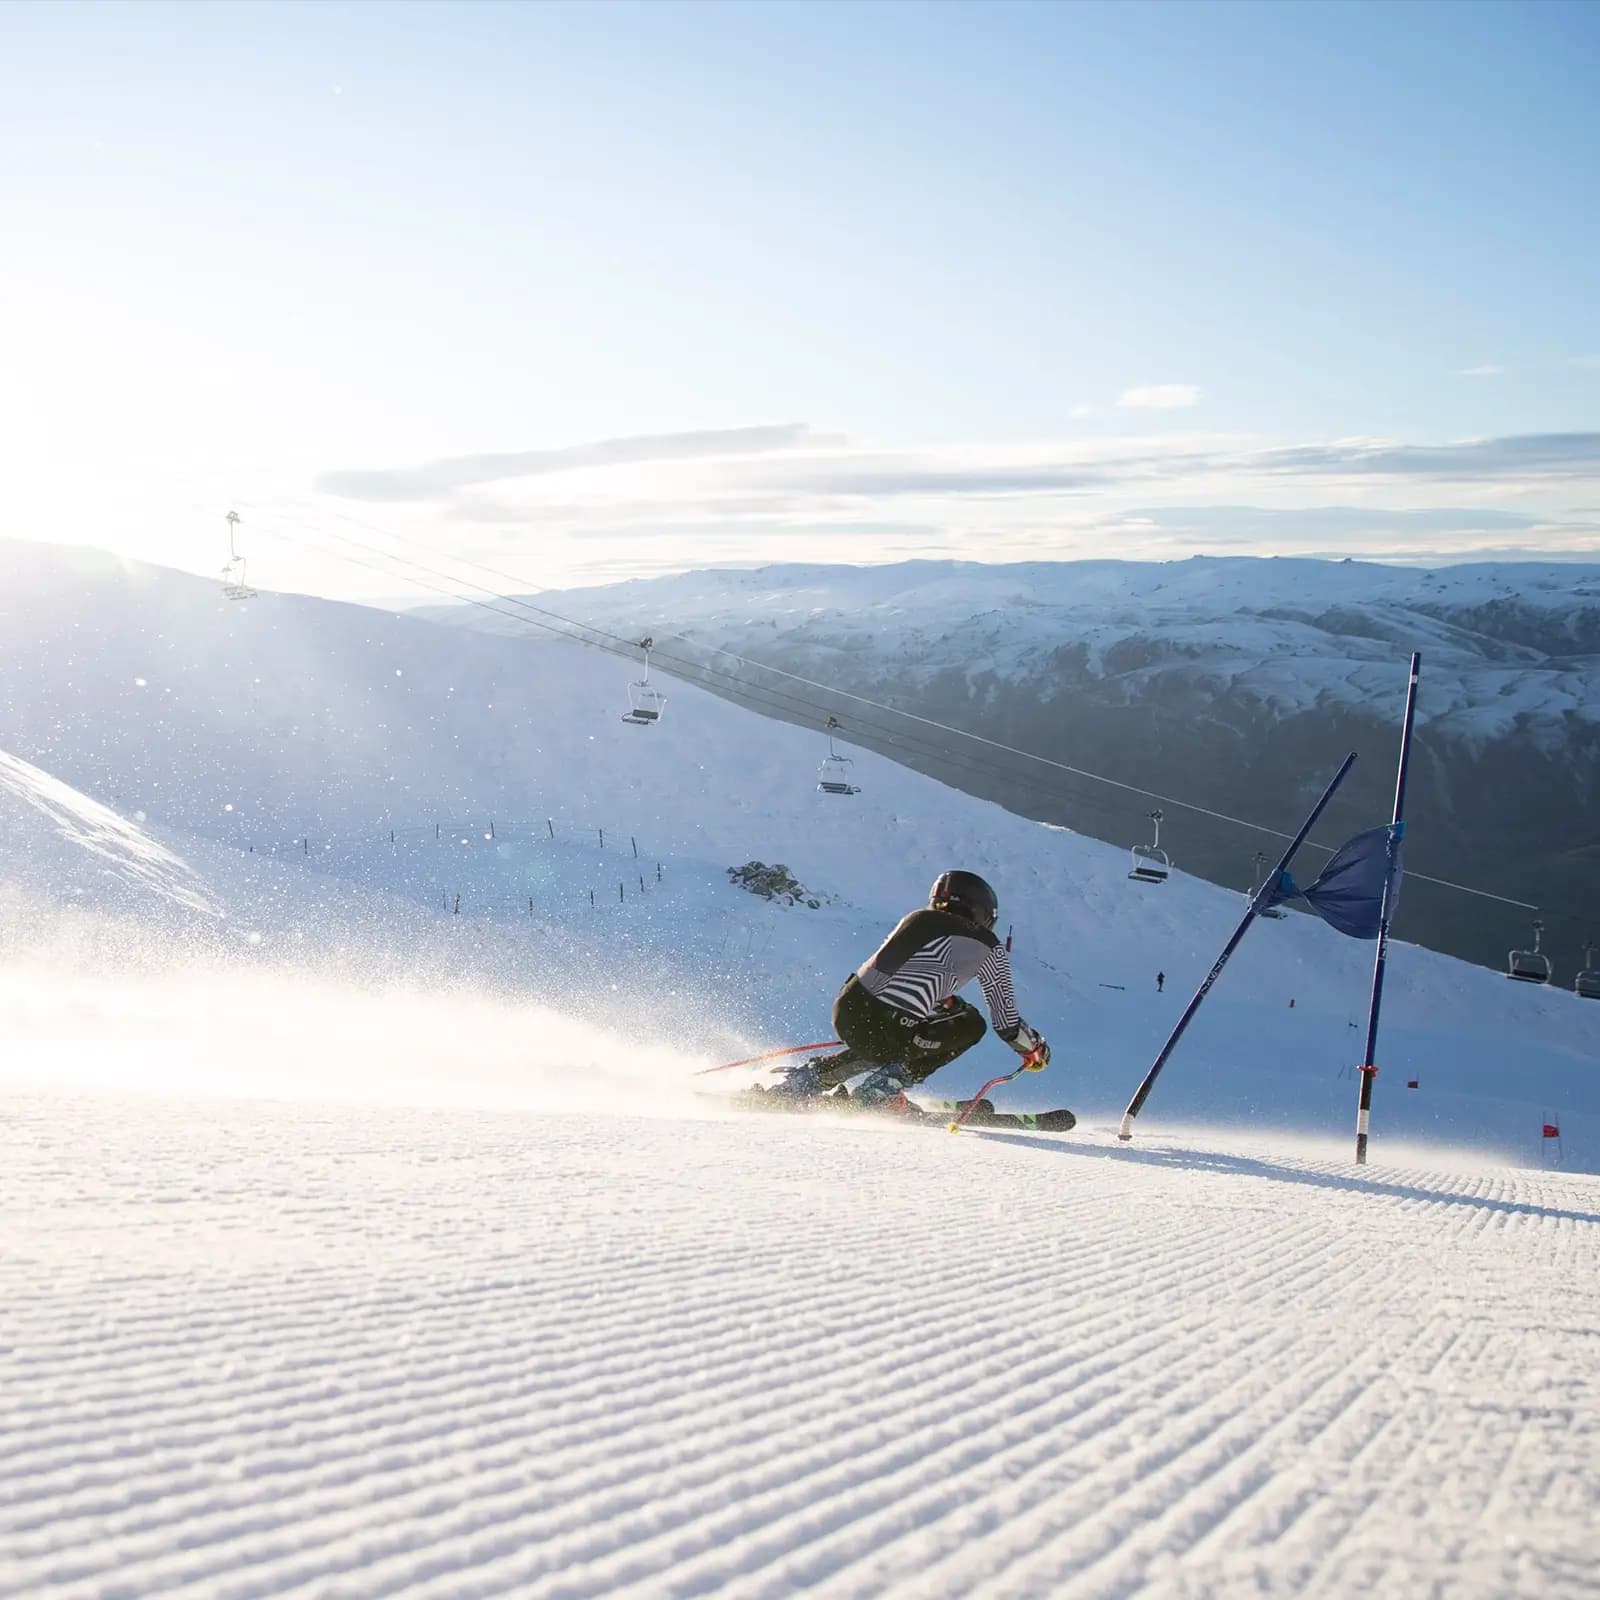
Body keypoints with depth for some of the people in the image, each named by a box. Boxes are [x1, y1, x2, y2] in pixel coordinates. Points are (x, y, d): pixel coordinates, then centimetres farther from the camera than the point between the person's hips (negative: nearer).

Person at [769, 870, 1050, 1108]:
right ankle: (880, 1089, 6)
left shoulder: (916, 918, 21)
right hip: (883, 1031, -7)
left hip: (844, 1012, 7)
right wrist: (1035, 1048, 30)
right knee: (971, 1023, 16)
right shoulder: (988, 947, 6)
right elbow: (1007, 1024, 10)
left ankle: (810, 1078, 22)